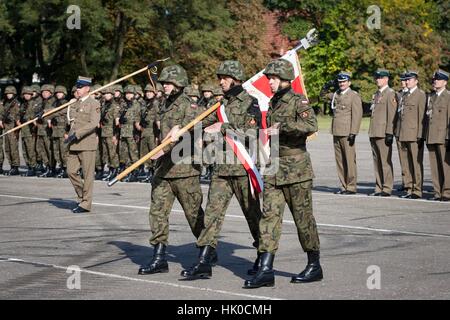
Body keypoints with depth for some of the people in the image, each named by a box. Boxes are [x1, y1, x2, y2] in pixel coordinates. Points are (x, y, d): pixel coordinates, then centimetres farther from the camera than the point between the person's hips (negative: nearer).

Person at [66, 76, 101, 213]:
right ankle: (82, 196, 20)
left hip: (87, 142, -7)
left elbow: (93, 123, -18)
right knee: (71, 171, 4)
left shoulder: (93, 104, -7)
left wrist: (77, 134, -22)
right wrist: (70, 136, 14)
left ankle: (85, 203, 3)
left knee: (88, 174, -2)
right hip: (74, 144, 7)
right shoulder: (75, 104, 16)